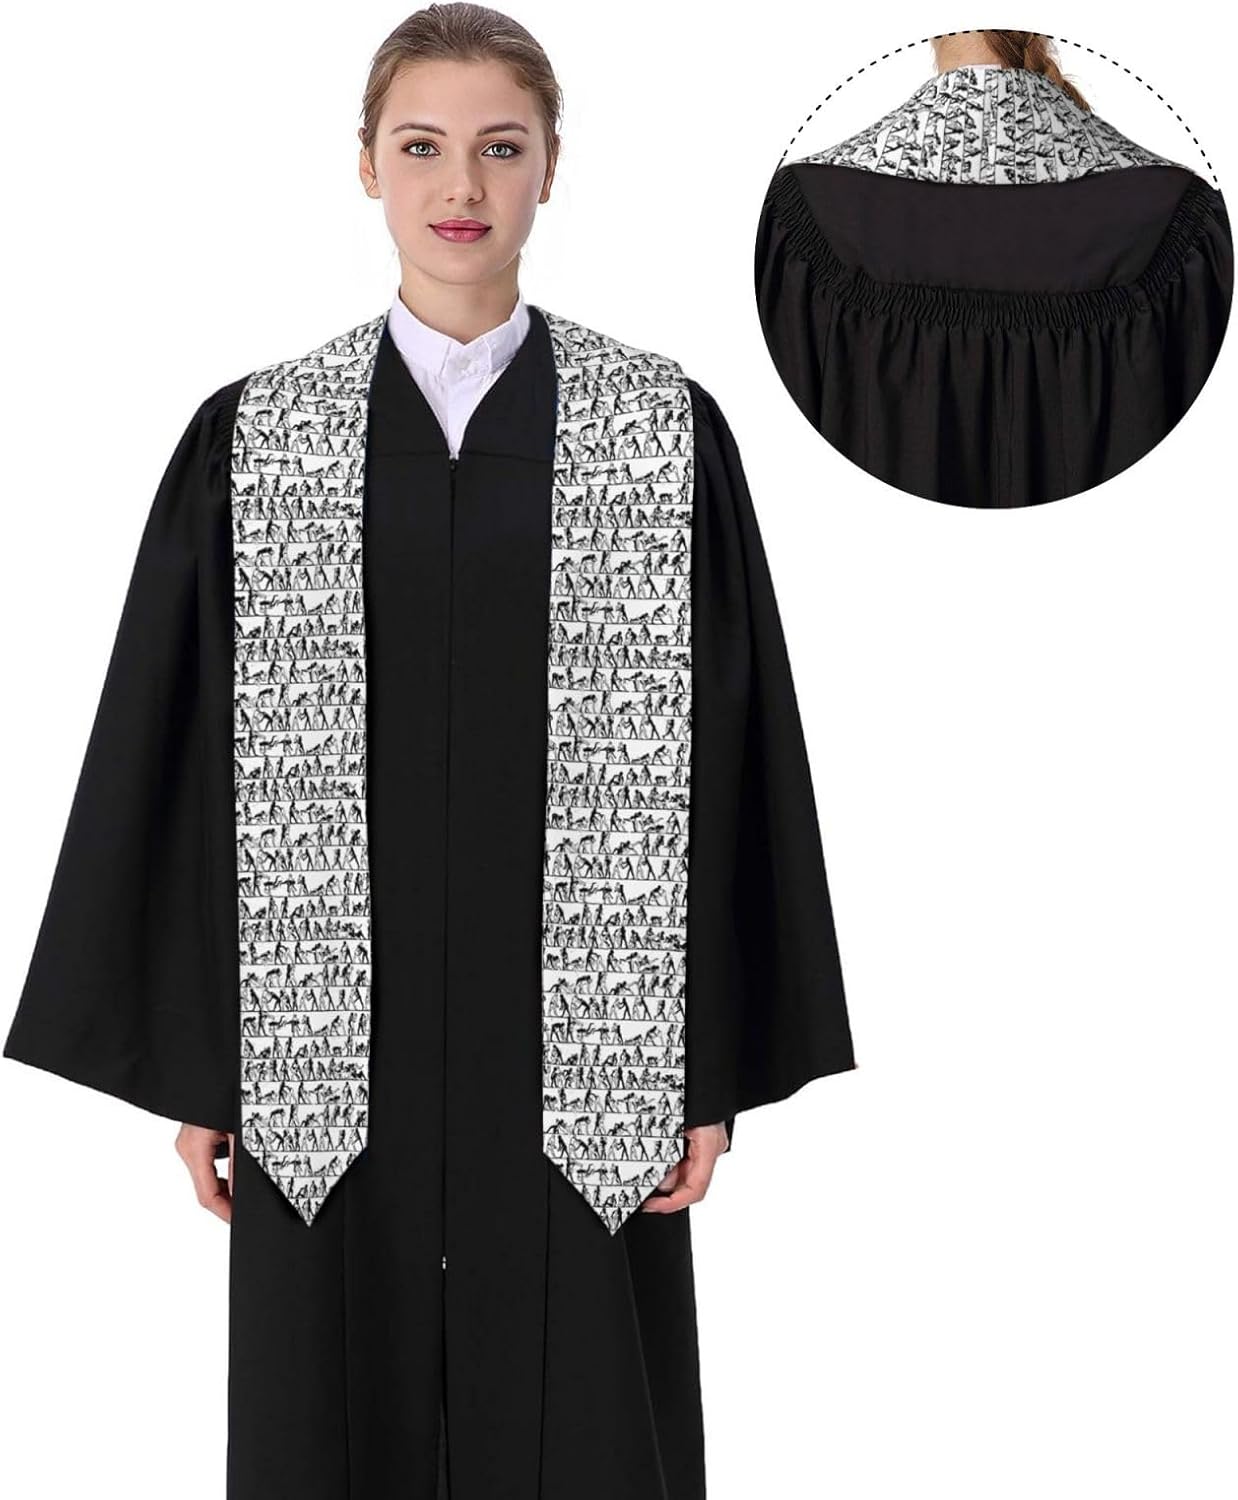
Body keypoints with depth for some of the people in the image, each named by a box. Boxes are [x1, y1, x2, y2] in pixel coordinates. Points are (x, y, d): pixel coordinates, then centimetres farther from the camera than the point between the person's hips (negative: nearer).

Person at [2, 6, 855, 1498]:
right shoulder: (251, 438, 3)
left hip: (581, 1052, -1)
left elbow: (729, 754, 0)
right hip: (330, 1054, 1)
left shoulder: (668, 431, 0)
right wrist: (193, 1065, 1)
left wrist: (715, 1066, -3)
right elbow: (173, 758, 4)